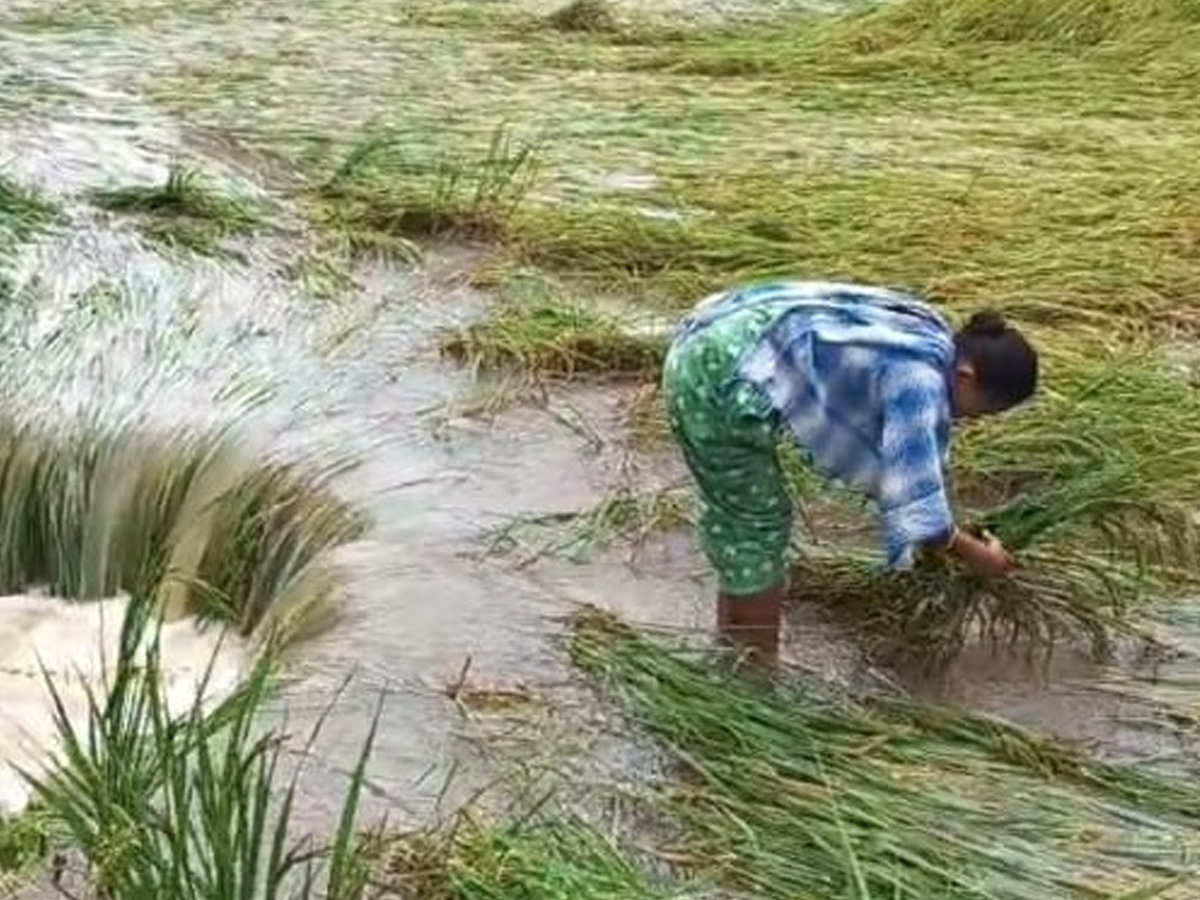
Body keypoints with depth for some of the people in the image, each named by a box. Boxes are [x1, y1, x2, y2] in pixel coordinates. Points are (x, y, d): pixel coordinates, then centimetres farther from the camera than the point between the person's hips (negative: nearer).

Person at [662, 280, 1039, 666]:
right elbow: (914, 500, -16)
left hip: (703, 348, 10)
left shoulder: (925, 332, 14)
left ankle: (733, 652, 38)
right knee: (758, 529, 6)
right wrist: (976, 555, 0)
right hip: (723, 383, -10)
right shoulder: (918, 378, -15)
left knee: (735, 520, 23)